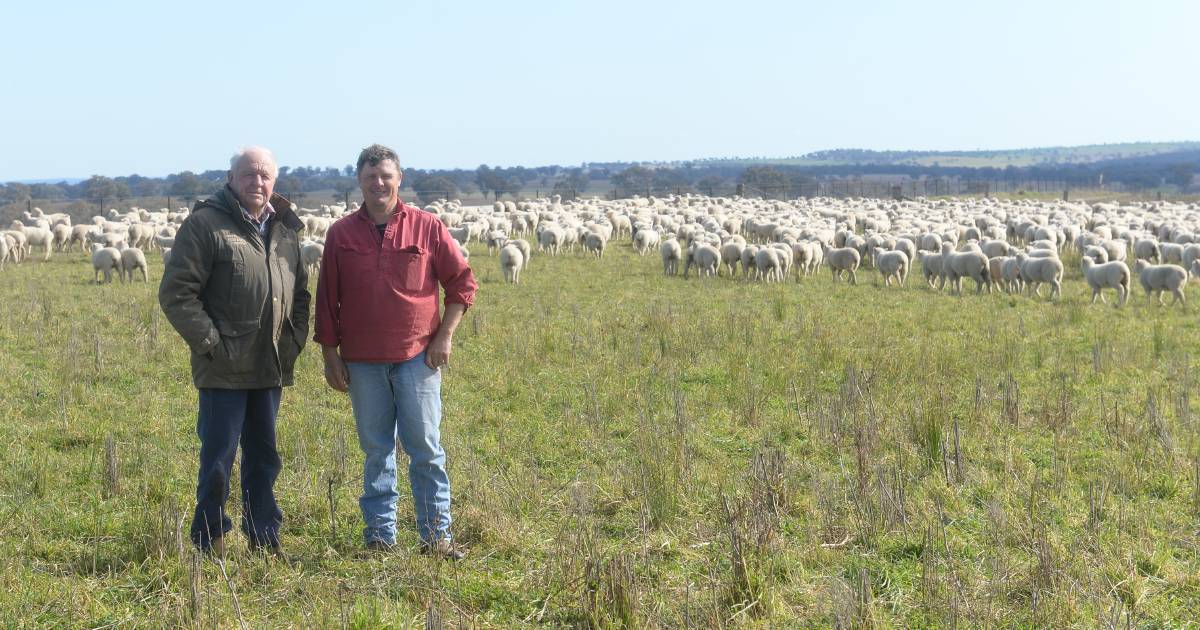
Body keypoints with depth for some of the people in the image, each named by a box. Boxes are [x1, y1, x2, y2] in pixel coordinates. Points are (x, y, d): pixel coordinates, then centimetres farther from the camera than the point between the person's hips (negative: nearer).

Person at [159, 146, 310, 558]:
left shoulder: (284, 229, 13)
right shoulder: (205, 224, -7)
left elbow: (300, 291, 23)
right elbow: (176, 293, -11)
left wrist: (295, 339, 8)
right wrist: (211, 343, -14)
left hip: (271, 368, 6)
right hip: (224, 369, -6)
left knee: (264, 454, 13)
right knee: (218, 456, -1)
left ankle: (264, 538, 23)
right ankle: (209, 541, 11)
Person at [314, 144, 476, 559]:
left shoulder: (426, 227, 1)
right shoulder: (341, 234, 5)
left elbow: (462, 282, 6)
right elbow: (327, 299, 9)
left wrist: (444, 336, -1)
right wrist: (330, 354, 5)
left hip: (417, 357, -1)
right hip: (362, 363, 1)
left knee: (425, 448, 0)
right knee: (376, 451, 7)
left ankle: (436, 536, 7)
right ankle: (379, 536, 14)